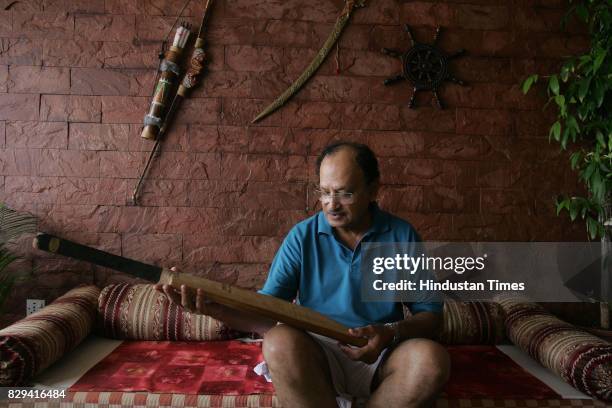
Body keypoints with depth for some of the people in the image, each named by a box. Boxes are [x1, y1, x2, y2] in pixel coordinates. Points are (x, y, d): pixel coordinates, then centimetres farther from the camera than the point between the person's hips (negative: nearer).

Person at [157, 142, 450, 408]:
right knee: (280, 342, -34)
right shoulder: (303, 236, 0)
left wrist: (392, 333, -20)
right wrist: (216, 308, -24)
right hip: (318, 354, 0)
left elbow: (431, 317, 2)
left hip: (383, 357, 1)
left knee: (431, 358, -32)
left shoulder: (402, 236, 0)